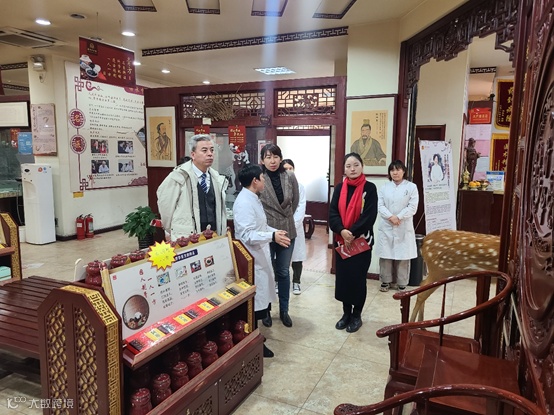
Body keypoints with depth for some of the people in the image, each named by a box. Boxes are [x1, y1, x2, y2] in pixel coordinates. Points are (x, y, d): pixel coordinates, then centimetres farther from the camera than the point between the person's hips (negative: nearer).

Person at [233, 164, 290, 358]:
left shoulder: (253, 199, 11)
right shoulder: (244, 203, -22)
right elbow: (247, 235, -29)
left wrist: (275, 232, 14)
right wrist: (272, 236, -36)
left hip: (258, 257, 11)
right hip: (251, 260, -11)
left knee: (258, 300, 19)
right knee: (253, 302, 1)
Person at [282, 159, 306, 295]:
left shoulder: (299, 186, 5)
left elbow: (301, 208, -1)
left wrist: (293, 224, -14)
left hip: (295, 226, 1)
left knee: (297, 255, 4)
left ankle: (296, 282, 19)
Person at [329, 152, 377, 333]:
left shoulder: (369, 188, -5)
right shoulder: (339, 188, 4)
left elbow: (370, 215, -12)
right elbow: (332, 212, -3)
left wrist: (352, 233, -19)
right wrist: (342, 231, -19)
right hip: (341, 241, 3)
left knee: (358, 277, 4)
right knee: (342, 276, 8)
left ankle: (356, 315, 22)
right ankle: (346, 312, 26)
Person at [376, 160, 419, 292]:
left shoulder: (411, 187, 1)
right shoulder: (384, 187, 7)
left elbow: (412, 207, -6)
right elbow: (380, 205, -1)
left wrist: (398, 217, -16)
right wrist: (391, 217, -16)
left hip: (404, 227, -2)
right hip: (386, 226, 2)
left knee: (403, 256, 3)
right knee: (385, 254, 5)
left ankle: (402, 283, 16)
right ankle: (386, 281, 20)